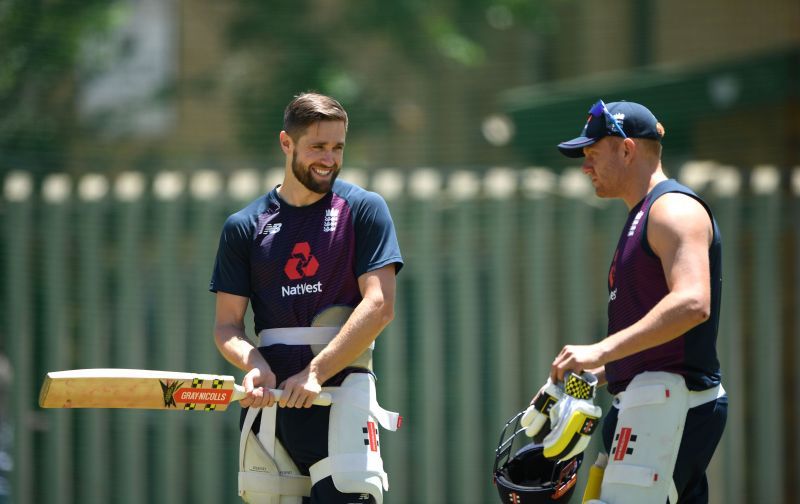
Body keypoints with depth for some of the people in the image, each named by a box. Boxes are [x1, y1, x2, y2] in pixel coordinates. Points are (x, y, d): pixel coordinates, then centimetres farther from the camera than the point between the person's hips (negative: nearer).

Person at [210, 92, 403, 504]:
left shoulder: (363, 210, 5)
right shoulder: (244, 226, 12)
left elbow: (379, 306, -5)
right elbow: (227, 325, 10)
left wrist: (316, 373, -14)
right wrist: (254, 365, -13)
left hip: (342, 389, -3)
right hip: (270, 394, 3)